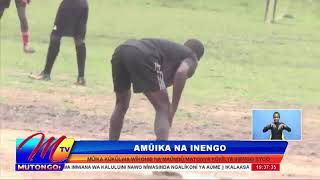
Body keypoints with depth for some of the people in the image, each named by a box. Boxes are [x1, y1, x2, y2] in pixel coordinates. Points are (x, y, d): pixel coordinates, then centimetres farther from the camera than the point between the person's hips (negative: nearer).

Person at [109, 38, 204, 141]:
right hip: (142, 56, -7)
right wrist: (173, 109, 0)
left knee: (121, 105, 29)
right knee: (163, 109, 5)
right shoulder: (191, 58, 21)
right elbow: (181, 72, -4)